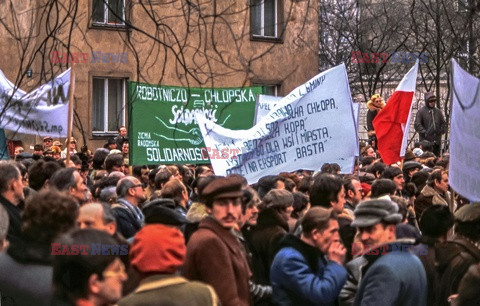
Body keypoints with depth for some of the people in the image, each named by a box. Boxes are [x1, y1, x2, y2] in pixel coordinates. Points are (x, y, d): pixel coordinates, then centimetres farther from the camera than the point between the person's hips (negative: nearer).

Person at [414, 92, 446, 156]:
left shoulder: (438, 111, 14)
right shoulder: (421, 112, -3)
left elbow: (443, 123, 21)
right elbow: (417, 125, -8)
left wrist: (441, 130, 3)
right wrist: (424, 132, -17)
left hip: (437, 141, 6)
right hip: (426, 140, -6)